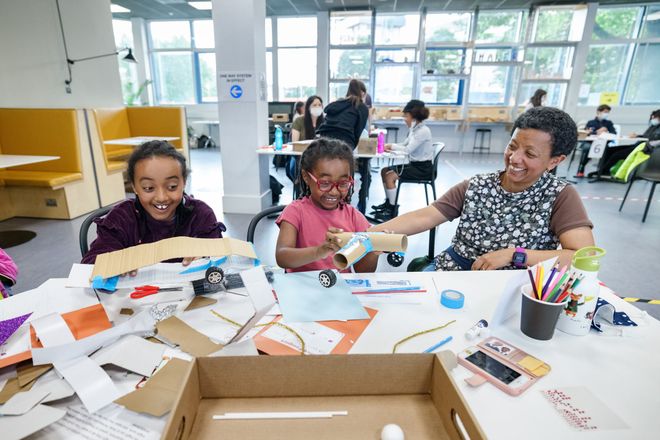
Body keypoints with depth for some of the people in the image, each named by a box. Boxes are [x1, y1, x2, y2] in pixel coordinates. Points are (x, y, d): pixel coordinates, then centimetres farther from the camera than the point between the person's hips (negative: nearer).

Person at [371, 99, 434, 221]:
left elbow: (408, 150, -24)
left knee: (390, 176, -19)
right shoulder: (415, 129, 9)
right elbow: (404, 145, 11)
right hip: (415, 165, 9)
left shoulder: (423, 131, -19)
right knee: (385, 171, 5)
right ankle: (388, 202, 16)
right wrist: (390, 146, -6)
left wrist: (392, 146, -11)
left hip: (423, 169, -9)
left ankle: (393, 210, -9)